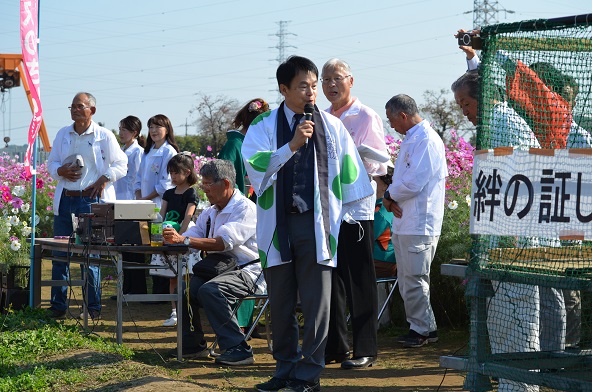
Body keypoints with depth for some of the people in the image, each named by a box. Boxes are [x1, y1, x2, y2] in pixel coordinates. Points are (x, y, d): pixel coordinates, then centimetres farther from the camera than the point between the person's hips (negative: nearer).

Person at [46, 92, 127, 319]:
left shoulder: (104, 136, 1)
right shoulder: (63, 134, 14)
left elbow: (121, 164, 2)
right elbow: (51, 162, 17)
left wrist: (105, 178, -15)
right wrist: (60, 171, -6)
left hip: (91, 200, -4)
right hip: (65, 199, 4)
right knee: (60, 254, 4)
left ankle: (93, 307, 8)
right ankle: (57, 306, 12)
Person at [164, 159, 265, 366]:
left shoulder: (246, 209, -11)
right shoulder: (209, 213, 18)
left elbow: (223, 243, -24)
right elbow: (191, 237, 8)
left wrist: (184, 240, -31)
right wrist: (172, 238, -15)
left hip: (249, 272, -8)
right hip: (219, 270, 8)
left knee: (210, 290, -32)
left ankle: (237, 348, -27)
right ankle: (193, 344, 3)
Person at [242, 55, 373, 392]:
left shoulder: (332, 126, 4)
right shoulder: (265, 125, 2)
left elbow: (349, 172, 12)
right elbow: (255, 164, -14)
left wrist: (337, 212, 12)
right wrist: (291, 146, -25)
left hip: (315, 225, -1)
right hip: (277, 224, 1)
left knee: (316, 302, -3)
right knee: (280, 302, 9)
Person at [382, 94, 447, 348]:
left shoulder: (426, 140, -15)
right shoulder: (410, 139, 18)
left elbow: (413, 182, -22)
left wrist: (390, 196, -6)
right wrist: (392, 200, 3)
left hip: (419, 223, -10)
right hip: (404, 221, 10)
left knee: (414, 279, -4)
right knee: (407, 279, 13)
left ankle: (421, 329, 5)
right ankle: (424, 327, 21)